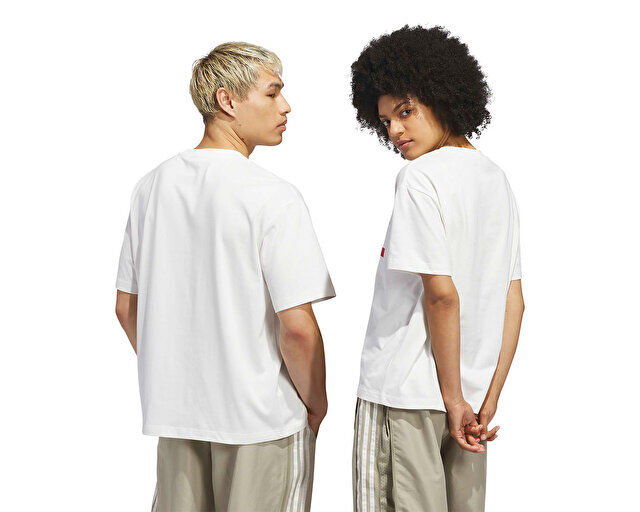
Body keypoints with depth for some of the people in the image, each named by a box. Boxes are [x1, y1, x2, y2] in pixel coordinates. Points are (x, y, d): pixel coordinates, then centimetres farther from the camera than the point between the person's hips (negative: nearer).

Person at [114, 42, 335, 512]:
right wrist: (315, 404, -4)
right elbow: (297, 327, -20)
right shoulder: (274, 198, -16)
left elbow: (126, 307, 9)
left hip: (175, 417, 6)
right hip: (265, 418, -6)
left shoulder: (152, 187, 3)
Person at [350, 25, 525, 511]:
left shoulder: (422, 177, -13)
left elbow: (441, 293, -20)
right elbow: (514, 302, 10)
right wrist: (489, 401, 9)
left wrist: (454, 398, -12)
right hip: (471, 389, 8)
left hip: (403, 395, -8)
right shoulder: (498, 179, 11)